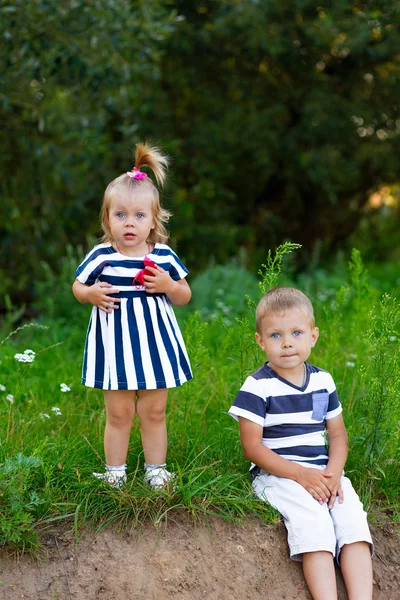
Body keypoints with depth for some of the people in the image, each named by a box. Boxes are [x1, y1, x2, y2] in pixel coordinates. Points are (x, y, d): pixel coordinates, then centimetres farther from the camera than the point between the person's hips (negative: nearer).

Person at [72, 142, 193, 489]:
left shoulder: (163, 255, -3)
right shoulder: (101, 256, -7)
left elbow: (184, 296, 6)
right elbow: (78, 286, 8)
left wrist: (168, 286, -15)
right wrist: (91, 294, -15)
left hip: (154, 341, 1)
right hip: (115, 341, -1)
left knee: (154, 411, 10)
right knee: (118, 412, 8)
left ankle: (156, 469, 25)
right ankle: (115, 471, 22)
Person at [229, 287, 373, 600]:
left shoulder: (323, 381, 9)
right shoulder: (257, 386, -7)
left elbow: (337, 433, 14)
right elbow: (252, 446, -10)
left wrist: (334, 471, -7)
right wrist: (300, 474, -18)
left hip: (323, 472, 5)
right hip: (278, 474, -5)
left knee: (352, 517, -20)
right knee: (312, 517, -30)